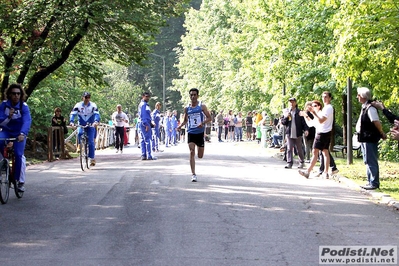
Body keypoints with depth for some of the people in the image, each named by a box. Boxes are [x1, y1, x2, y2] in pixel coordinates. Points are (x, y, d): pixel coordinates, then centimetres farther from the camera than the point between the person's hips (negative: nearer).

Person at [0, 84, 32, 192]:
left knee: (18, 154, -13)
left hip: (19, 134, -1)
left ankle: (21, 182, 0)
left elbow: (27, 121, -33)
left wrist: (22, 134, -50)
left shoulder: (24, 106, -18)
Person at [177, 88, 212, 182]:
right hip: (191, 133, 1)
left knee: (200, 156, 6)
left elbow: (209, 118, -3)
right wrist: (180, 126, -3)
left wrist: (203, 123, -22)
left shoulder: (202, 106, -3)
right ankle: (193, 174, -10)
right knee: (192, 152, -13)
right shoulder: (187, 108, 5)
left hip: (200, 133, -1)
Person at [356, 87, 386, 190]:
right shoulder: (364, 107, 12)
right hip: (365, 139, 10)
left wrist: (381, 133, -10)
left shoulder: (370, 108, -18)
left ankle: (374, 183, -1)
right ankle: (370, 181, 24)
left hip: (370, 139, -10)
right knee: (368, 161, 16)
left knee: (371, 161, -6)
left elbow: (376, 122, -22)